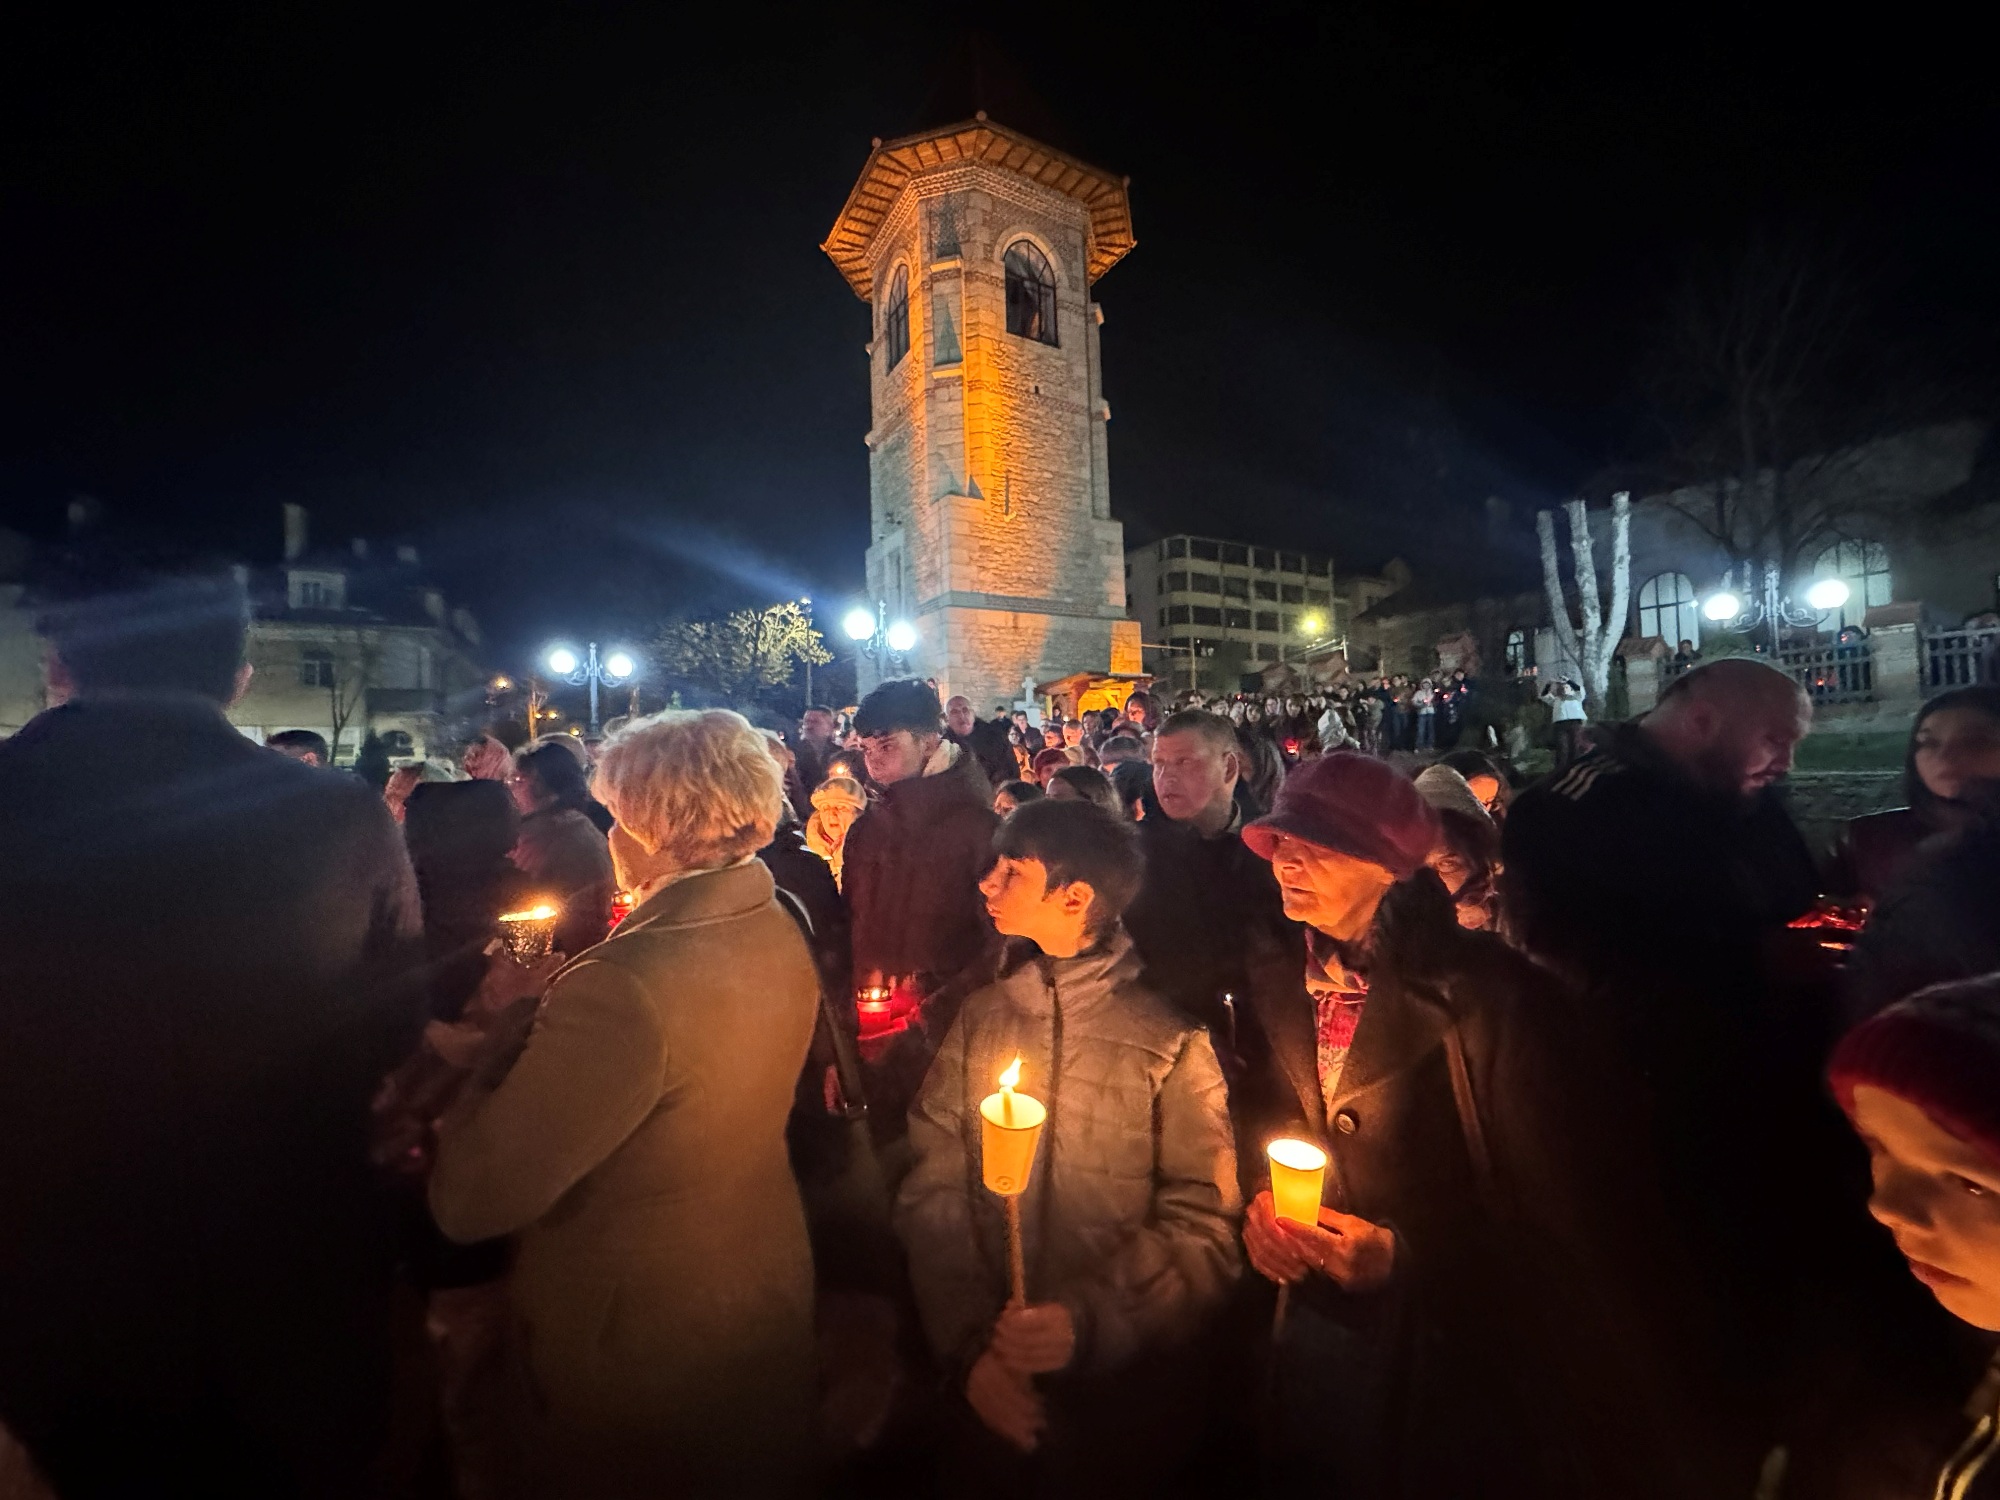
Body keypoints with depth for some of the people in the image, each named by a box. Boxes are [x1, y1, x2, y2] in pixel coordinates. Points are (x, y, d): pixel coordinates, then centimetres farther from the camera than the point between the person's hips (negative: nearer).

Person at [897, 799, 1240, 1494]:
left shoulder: (1172, 1038, -14)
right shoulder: (977, 1019, -4)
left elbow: (1203, 1225, -17)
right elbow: (932, 1194, -6)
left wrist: (1088, 1321, -27)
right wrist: (969, 1342, -16)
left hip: (1125, 1386, -2)